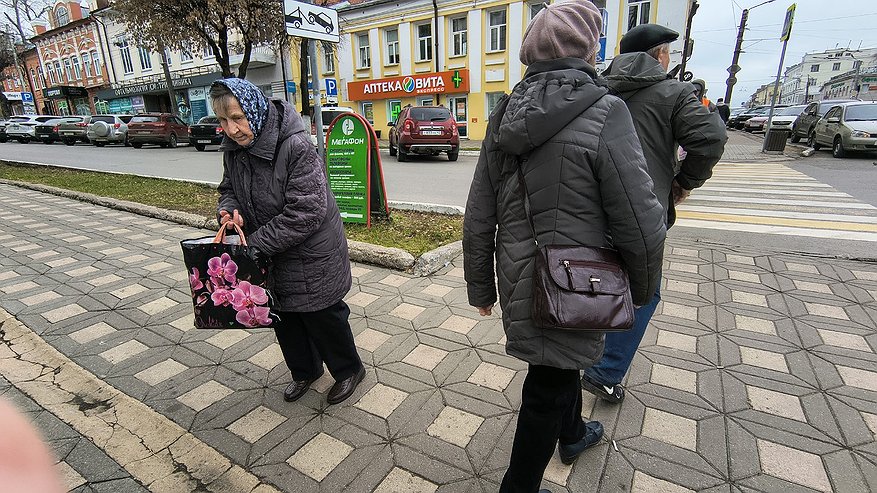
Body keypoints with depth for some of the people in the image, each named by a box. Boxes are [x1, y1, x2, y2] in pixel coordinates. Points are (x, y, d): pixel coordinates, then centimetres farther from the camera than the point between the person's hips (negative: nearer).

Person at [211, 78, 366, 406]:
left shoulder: (296, 147, -26)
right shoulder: (233, 148, -2)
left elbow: (306, 212, -29)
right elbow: (229, 188, 14)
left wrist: (255, 242, -25)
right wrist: (229, 209, -10)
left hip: (311, 256, -7)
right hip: (271, 256, 8)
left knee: (322, 317, 7)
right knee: (284, 317, 20)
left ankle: (349, 370, 34)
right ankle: (305, 371, 45)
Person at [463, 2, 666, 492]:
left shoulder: (504, 117, 0)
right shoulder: (604, 114, -17)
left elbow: (478, 221, 1)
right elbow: (641, 225, -16)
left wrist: (481, 288, 12)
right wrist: (644, 287, 4)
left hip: (518, 281, 7)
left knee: (562, 362, 31)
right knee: (547, 393, 13)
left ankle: (573, 434, 58)